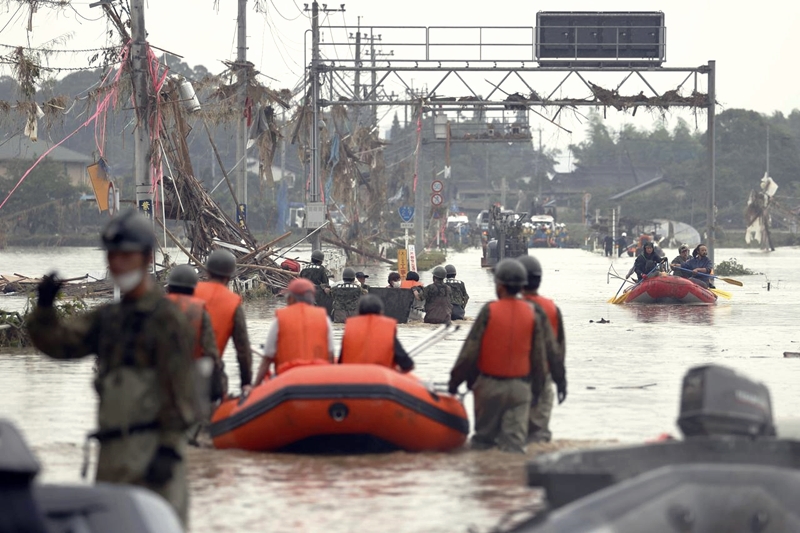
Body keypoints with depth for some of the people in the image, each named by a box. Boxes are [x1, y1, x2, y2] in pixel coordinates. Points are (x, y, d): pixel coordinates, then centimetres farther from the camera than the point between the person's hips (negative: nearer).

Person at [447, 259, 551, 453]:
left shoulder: (489, 311, -11)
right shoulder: (532, 314, -2)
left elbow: (470, 350, -10)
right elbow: (539, 356, 3)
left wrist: (455, 380, 0)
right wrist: (536, 389, 15)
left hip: (489, 385, -2)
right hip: (520, 386, 2)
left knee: (484, 437, 10)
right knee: (515, 440, 1)